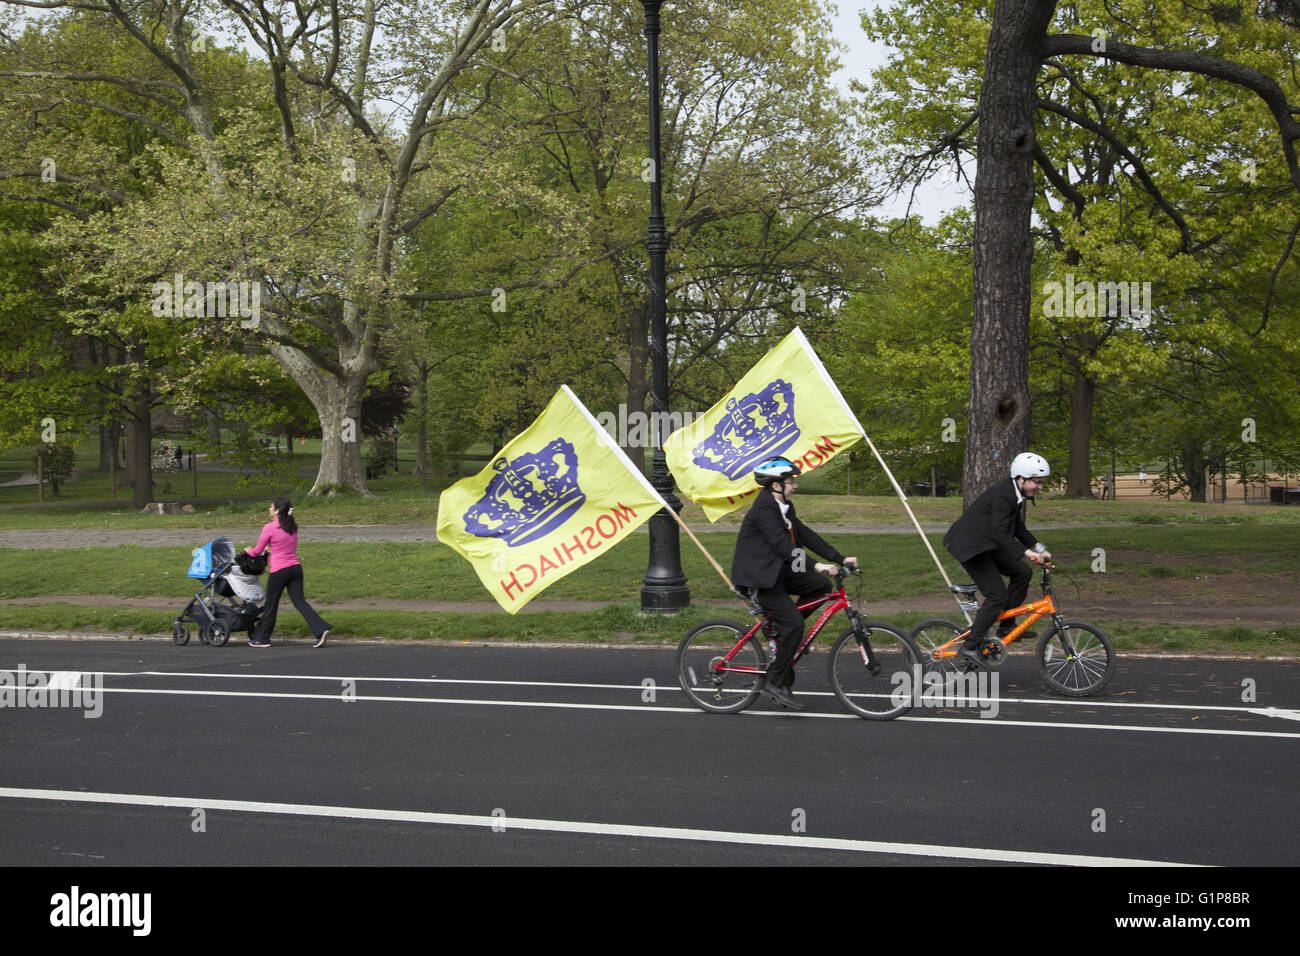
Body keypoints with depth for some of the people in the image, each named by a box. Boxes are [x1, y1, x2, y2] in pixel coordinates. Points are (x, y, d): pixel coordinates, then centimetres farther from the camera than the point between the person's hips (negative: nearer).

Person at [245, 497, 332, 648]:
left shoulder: (269, 528, -10)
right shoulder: (292, 527, 9)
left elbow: (258, 550, -1)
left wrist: (249, 551, 21)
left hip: (279, 570, -5)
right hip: (295, 567, 5)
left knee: (271, 605, 8)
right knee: (299, 601, 5)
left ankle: (261, 639, 21)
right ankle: (321, 630, -10)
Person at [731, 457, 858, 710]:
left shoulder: (784, 507, 11)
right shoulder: (764, 508, -20)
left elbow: (805, 535, 10)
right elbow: (782, 545, -28)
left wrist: (841, 559, 5)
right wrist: (814, 565, -33)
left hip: (776, 572, 9)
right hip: (758, 577, -9)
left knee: (821, 585, 1)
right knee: (794, 624, -16)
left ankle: (784, 630, 10)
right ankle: (776, 683, -7)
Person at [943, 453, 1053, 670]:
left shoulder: (1017, 496, 7)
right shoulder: (1003, 495, -24)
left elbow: (1018, 529, 16)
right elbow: (1000, 534, -32)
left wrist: (1040, 549, 6)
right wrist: (1028, 553, -38)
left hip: (986, 544, 10)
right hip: (969, 545, -10)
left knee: (1022, 573, 4)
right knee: (997, 595, -13)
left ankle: (1006, 627, 13)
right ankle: (970, 646, -8)